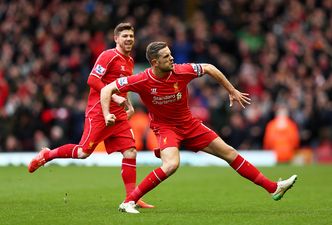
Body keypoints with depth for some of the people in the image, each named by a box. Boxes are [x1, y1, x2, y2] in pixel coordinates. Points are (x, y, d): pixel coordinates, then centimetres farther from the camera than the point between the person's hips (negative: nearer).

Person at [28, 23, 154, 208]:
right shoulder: (108, 56, -10)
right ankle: (47, 155, 14)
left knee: (130, 152, -4)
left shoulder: (130, 61, 17)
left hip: (119, 115, 7)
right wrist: (113, 96, -22)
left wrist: (129, 105, 19)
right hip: (99, 112, -7)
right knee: (84, 152, -9)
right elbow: (92, 80, -17)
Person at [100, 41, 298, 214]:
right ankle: (129, 201, -25)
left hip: (189, 124, 4)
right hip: (165, 127, -4)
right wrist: (107, 115, -31)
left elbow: (209, 69, 0)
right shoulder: (142, 81, -23)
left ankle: (274, 188, 13)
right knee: (171, 164, -34)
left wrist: (232, 91, 4)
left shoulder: (181, 72, -17)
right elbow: (107, 89, -18)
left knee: (229, 153, 5)